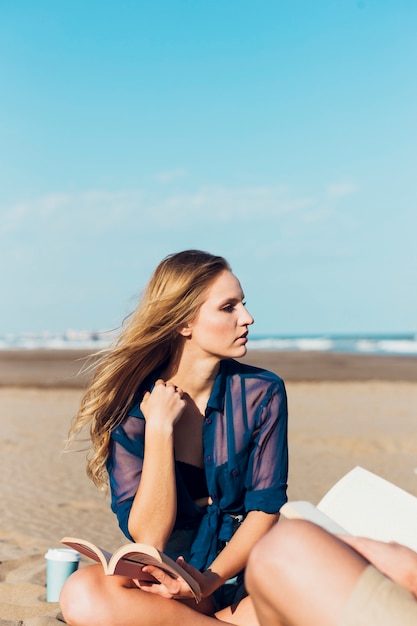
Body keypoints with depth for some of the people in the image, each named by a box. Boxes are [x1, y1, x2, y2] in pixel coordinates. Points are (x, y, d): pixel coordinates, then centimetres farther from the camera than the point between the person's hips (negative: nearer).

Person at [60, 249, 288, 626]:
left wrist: (211, 579, -20)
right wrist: (159, 428, -19)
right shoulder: (129, 406, -6)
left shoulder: (262, 393, -4)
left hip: (249, 565, 0)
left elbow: (265, 507, -4)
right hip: (171, 575, 1)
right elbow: (148, 537, -12)